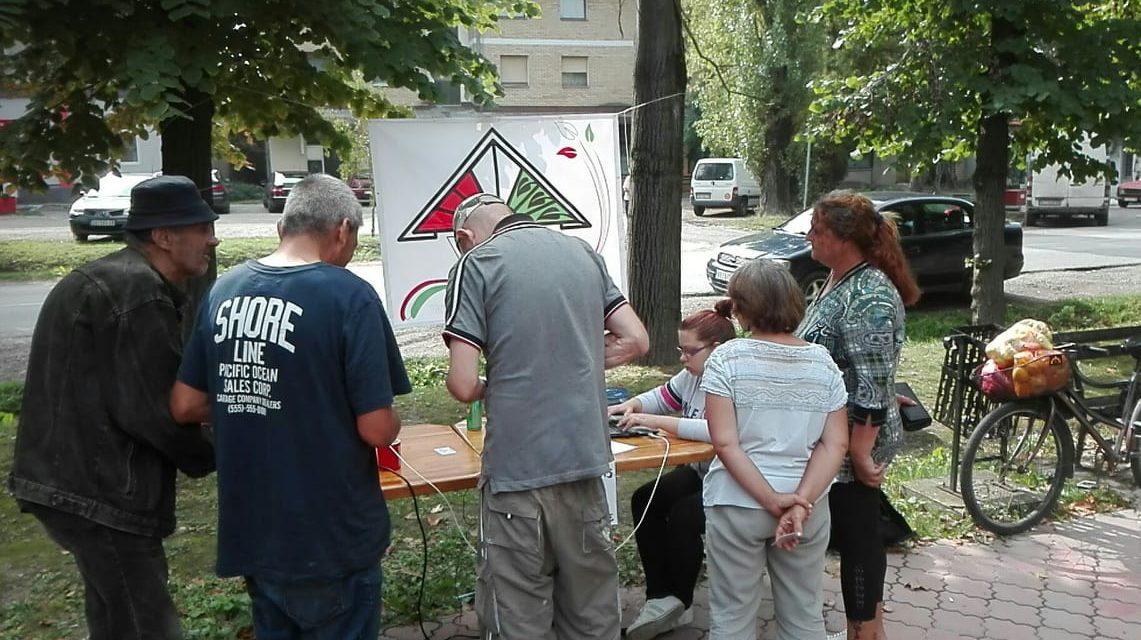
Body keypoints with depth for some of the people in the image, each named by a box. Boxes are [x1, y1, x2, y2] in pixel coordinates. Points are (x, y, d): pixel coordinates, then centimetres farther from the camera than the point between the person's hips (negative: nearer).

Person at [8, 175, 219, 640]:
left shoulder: (108, 277, 14)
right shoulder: (141, 294, -20)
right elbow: (154, 410, -22)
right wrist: (207, 459, -5)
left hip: (70, 475, 11)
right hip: (98, 491, -11)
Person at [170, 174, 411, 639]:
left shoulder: (223, 290, 0)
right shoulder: (350, 296, -18)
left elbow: (186, 405, 6)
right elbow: (377, 429, -19)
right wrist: (390, 421, 3)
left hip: (250, 533, 6)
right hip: (331, 543, -6)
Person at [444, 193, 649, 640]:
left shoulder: (476, 263, -7)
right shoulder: (584, 252, 8)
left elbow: (464, 385, -13)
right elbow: (636, 341, 10)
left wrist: (486, 388, 9)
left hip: (518, 466, -5)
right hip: (586, 455, 5)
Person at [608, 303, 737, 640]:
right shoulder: (691, 376, 2)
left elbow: (718, 431, -40)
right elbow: (662, 397, 17)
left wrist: (656, 422, -36)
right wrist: (630, 406, -5)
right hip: (699, 471, 9)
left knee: (683, 515, -27)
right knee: (645, 500, -9)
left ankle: (679, 601, -4)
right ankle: (661, 596, -5)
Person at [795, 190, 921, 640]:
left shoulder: (869, 295, -22)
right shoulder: (839, 280, 9)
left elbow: (873, 384, -24)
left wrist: (861, 452, -22)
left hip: (852, 442, -9)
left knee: (856, 534, 4)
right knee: (848, 531, 18)